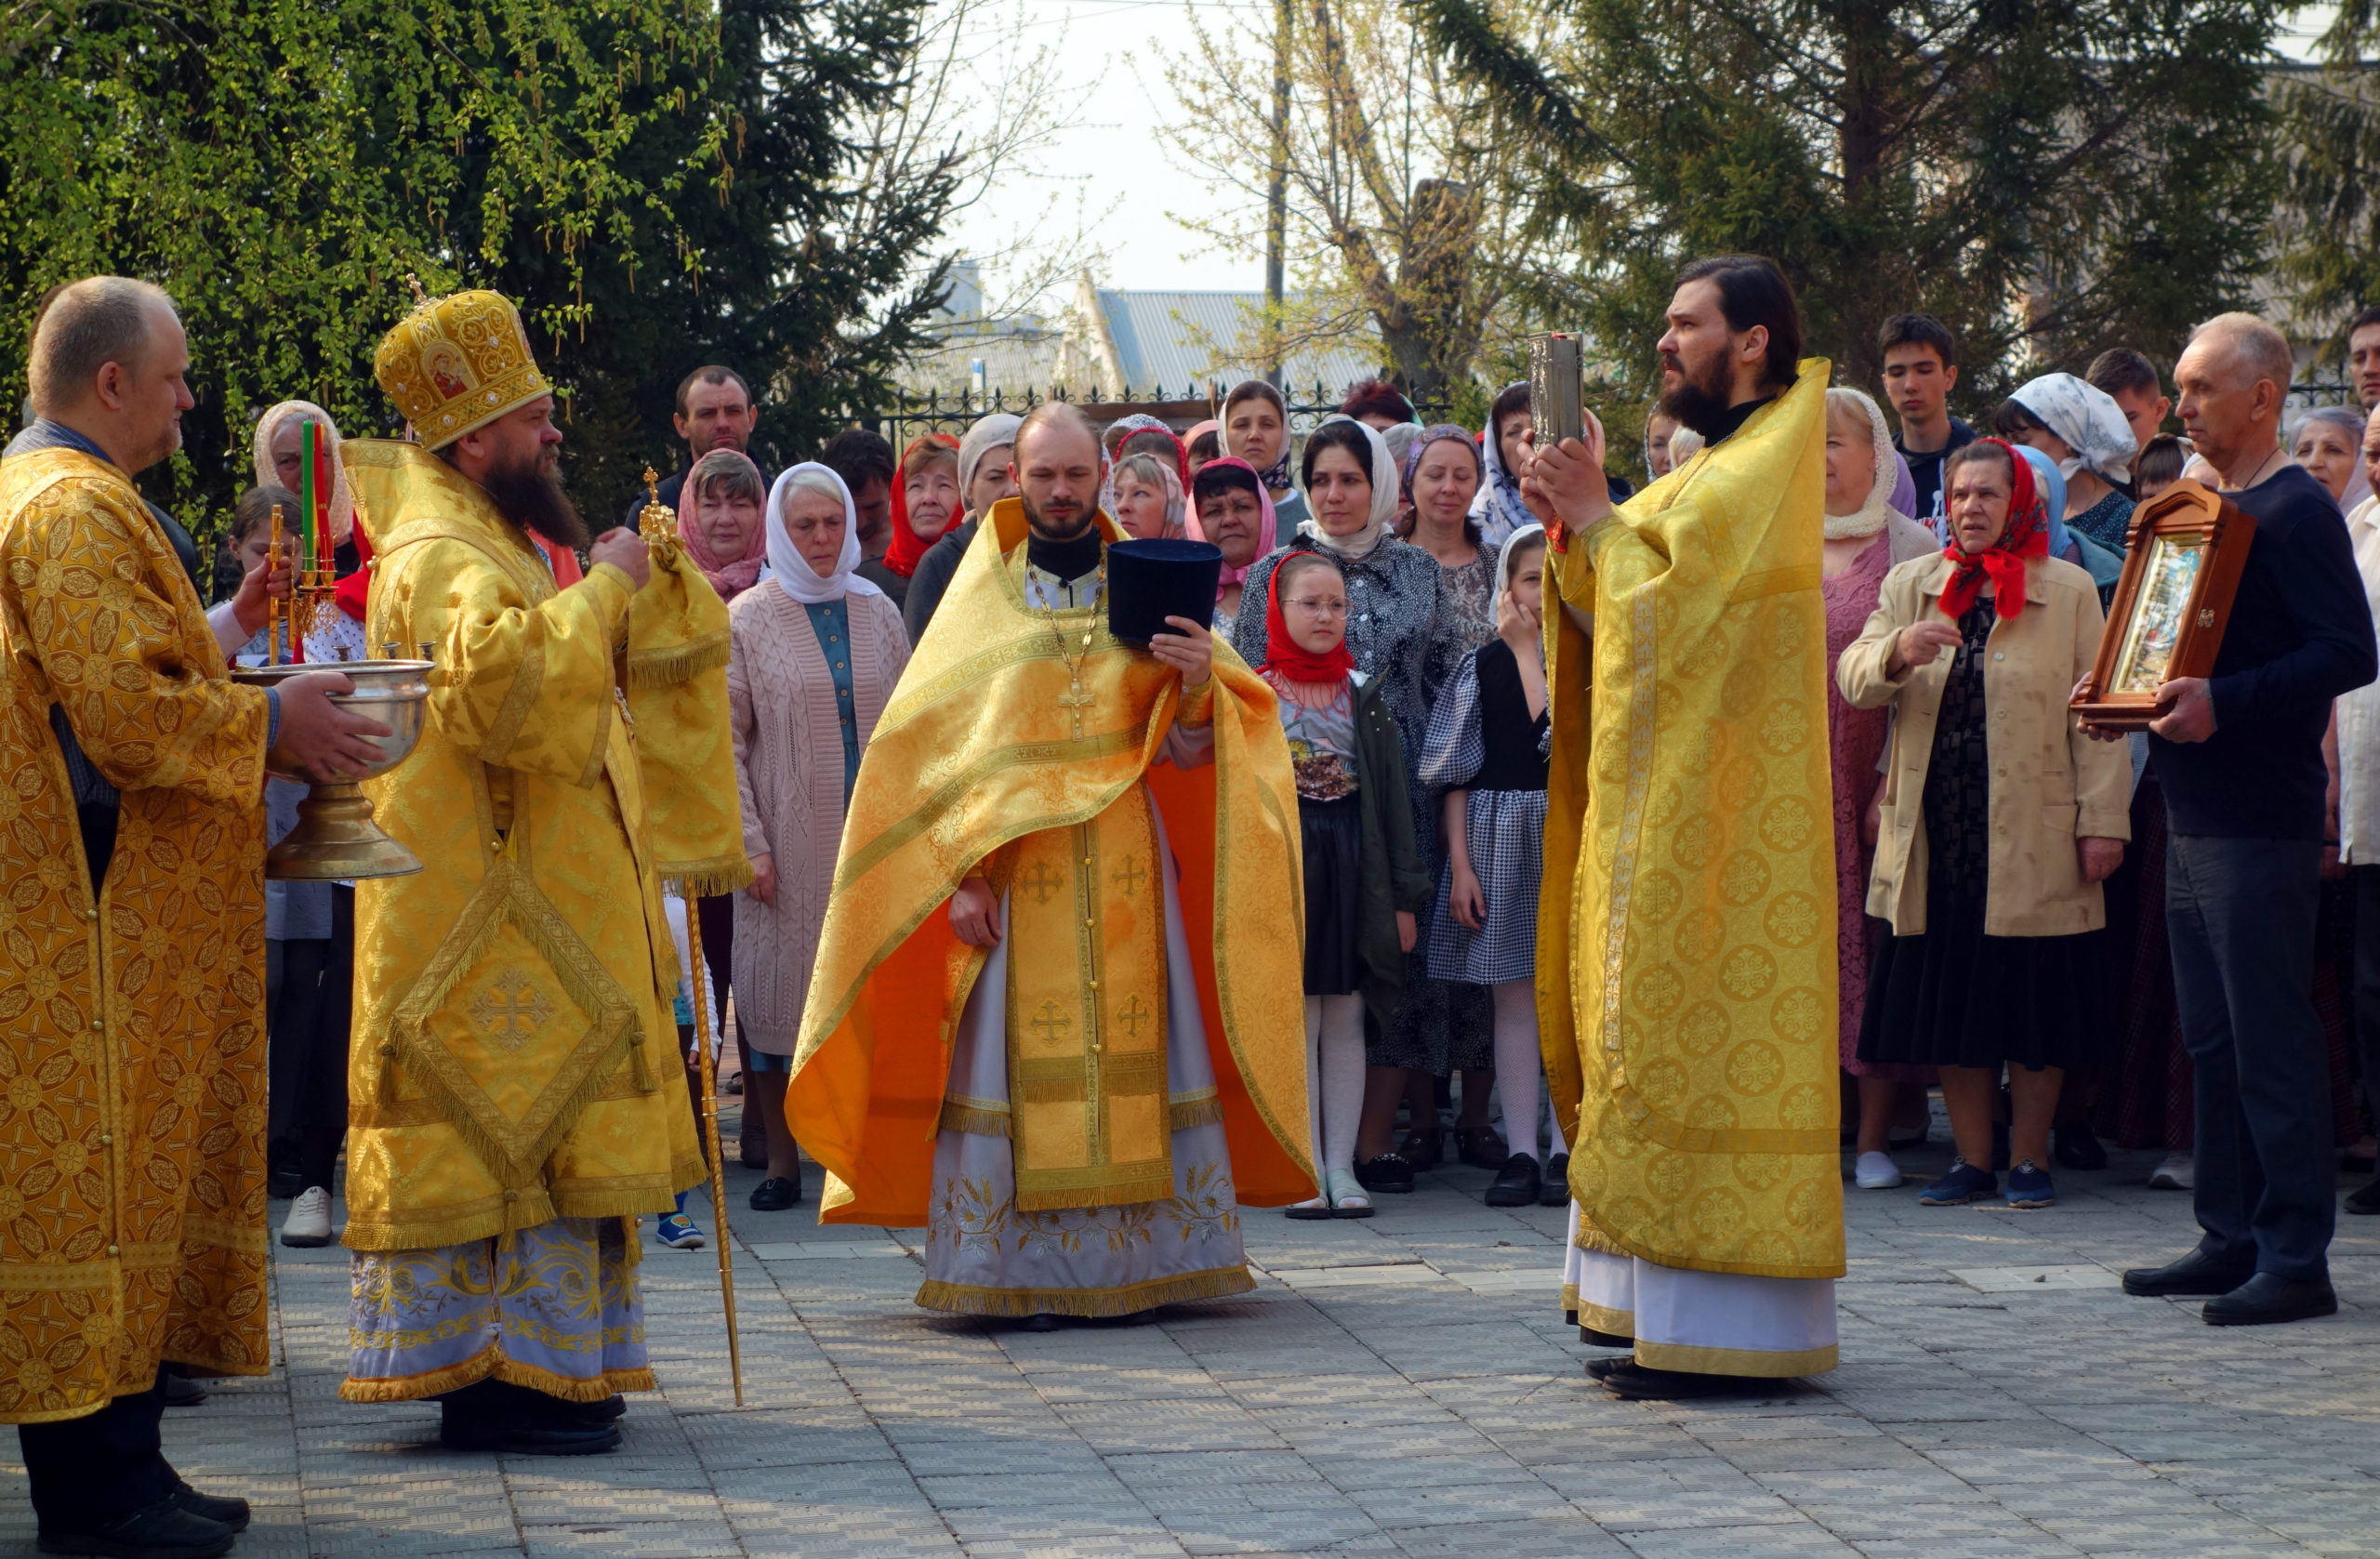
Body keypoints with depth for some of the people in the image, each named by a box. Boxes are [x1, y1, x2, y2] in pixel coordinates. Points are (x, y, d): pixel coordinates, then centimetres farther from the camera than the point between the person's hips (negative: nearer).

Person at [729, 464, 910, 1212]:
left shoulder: (877, 612, 8)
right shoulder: (747, 620, -1)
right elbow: (726, 740, -3)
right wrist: (750, 841, -10)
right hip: (789, 841, -2)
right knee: (778, 989, -1)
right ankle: (781, 1157, 7)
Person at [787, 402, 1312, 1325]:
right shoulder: (981, 601, 8)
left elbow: (1188, 745, 8)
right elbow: (939, 747, 2)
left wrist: (1199, 686, -15)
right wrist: (962, 872, -8)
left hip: (1127, 871, 2)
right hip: (1017, 871, -1)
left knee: (1137, 1049, -1)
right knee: (1020, 1063, -5)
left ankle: (1138, 1258, 6)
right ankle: (1025, 1271, -2)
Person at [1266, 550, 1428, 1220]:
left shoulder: (1363, 695, 9)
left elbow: (1393, 794, 8)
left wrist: (1405, 894, 3)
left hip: (1354, 867, 2)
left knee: (1345, 1023, 5)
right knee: (1296, 1020, -1)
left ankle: (1342, 1167, 9)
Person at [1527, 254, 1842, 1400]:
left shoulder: (1763, 467, -12)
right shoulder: (1711, 470, 18)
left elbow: (1671, 611, -20)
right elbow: (1621, 612, 19)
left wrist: (1598, 517, -9)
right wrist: (1573, 524, 5)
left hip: (1715, 812, -10)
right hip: (1663, 808, 10)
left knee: (1699, 1045, -9)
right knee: (1675, 1044, 10)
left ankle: (1729, 1331, -7)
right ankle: (1676, 1317, 15)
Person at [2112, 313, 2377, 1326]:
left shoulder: (2296, 511, -10)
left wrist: (2224, 702, -27)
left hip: (2262, 822, -9)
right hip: (2195, 815, 9)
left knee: (2271, 1041, -7)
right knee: (2212, 1041, 12)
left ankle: (2296, 1259, -4)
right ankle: (2231, 1238, 20)